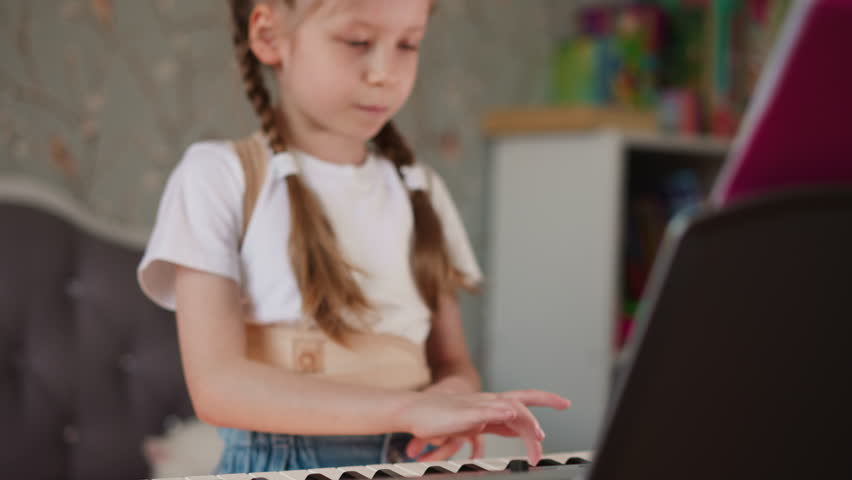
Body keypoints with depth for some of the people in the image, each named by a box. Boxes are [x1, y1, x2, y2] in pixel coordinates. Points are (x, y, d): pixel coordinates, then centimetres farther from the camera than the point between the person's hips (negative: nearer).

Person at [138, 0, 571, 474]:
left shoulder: (420, 189, 11)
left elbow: (454, 364, 13)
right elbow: (218, 384, -12)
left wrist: (452, 395, -10)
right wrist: (408, 407, -20)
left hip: (410, 462, 5)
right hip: (280, 463, -5)